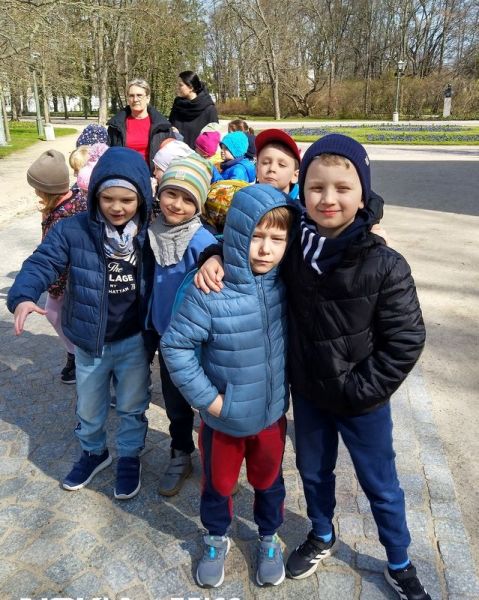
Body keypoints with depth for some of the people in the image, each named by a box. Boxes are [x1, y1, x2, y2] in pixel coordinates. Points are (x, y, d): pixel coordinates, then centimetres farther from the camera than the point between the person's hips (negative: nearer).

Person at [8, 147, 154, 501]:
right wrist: (23, 296, -34)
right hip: (89, 342, 1)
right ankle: (94, 453, 53)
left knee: (132, 407, 20)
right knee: (88, 408, 23)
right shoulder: (73, 229, -14)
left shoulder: (150, 232, -10)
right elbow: (42, 263, -16)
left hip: (134, 340, 0)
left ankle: (130, 458, 46)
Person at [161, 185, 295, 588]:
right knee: (218, 483, 22)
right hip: (222, 418, -2)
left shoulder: (284, 284, -13)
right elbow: (175, 346, -18)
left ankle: (269, 538, 51)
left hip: (272, 414, 3)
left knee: (268, 480, 24)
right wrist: (208, 398, -16)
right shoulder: (210, 292, -25)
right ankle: (216, 539, 50)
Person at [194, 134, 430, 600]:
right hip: (307, 391, 4)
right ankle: (322, 536, 54)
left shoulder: (384, 265, -21)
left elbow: (406, 339, -15)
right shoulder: (294, 248, -10)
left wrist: (360, 389, -16)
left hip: (362, 401, -3)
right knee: (313, 472, 25)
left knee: (380, 486, 18)